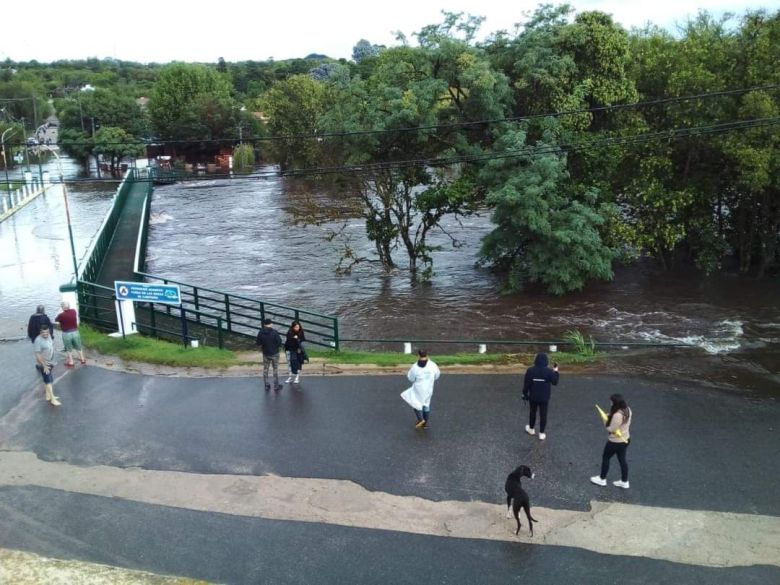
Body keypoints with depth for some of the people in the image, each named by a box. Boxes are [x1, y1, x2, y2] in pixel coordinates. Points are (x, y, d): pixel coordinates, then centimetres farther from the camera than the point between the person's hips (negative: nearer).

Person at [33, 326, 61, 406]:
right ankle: (53, 399, 1)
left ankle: (48, 396, 32)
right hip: (43, 364, -8)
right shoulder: (38, 341, -25)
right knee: (48, 381, -4)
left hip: (50, 363, 8)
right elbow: (37, 355, -24)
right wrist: (44, 366, -23)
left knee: (49, 380, 18)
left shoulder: (49, 336, 0)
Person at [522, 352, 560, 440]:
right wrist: (555, 372, 5)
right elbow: (555, 382, -6)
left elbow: (526, 384, -7)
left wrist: (525, 394, 5)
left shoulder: (530, 370, -10)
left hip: (533, 396, 1)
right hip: (544, 397, -1)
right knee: (543, 414, 8)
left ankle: (531, 429, 37)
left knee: (533, 412, 20)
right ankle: (542, 433, 14)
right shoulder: (549, 371, -14)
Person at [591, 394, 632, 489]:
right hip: (626, 439, 8)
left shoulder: (617, 415, -35)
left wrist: (606, 423, -7)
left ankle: (602, 479, 33)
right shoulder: (627, 410, -8)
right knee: (622, 459, 22)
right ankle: (624, 482, 35)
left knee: (605, 458, 15)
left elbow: (611, 429, -26)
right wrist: (610, 418, 1)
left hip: (615, 442, -8)